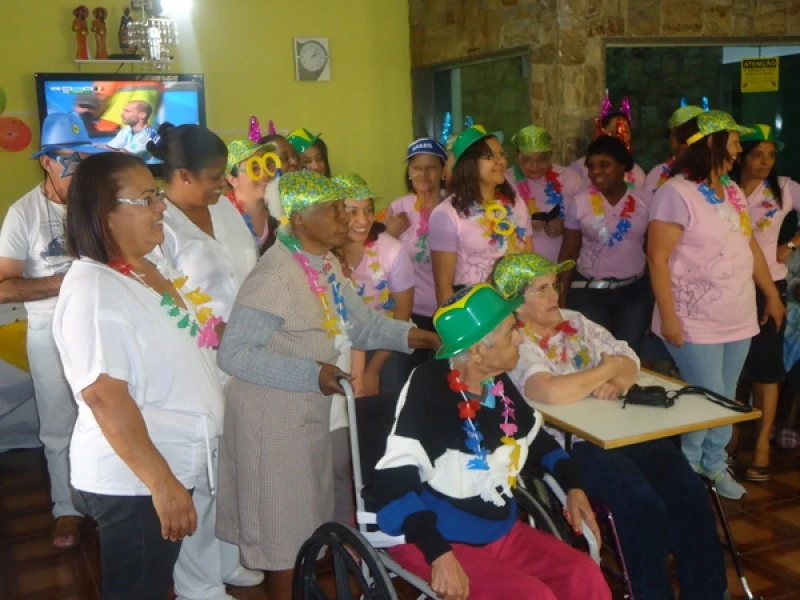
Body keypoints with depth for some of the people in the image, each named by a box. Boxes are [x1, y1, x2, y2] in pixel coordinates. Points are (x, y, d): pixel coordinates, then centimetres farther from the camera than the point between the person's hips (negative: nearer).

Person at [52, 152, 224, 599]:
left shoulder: (148, 269, 7)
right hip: (132, 482, -8)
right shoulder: (92, 288, -21)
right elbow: (104, 395, -27)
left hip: (173, 468, 9)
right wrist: (162, 483, -29)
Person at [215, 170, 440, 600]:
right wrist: (310, 373, -32)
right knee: (284, 514, 7)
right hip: (274, 413, -9)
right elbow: (232, 353, -28)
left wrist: (406, 335, -11)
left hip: (309, 408, 9)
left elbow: (357, 322, 5)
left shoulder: (326, 262, 3)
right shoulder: (275, 277, -27)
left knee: (307, 508, 23)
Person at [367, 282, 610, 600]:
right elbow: (394, 479, -25)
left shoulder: (497, 384, 3)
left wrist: (572, 486, 9)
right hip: (437, 538, -7)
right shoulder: (428, 388, -20)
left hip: (501, 532, 7)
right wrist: (439, 553, -31)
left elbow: (537, 438, 22)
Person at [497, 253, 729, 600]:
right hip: (570, 445, -6)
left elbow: (628, 359, 13)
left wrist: (617, 383, -12)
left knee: (690, 494, -11)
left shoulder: (576, 322, 15)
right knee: (643, 506, -25)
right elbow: (552, 392, -25)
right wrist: (607, 368, -9)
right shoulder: (515, 347, -8)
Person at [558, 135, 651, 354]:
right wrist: (562, 298, -4)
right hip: (590, 292, -1)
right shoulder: (579, 203, -5)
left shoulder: (642, 201, -1)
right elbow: (568, 253, -1)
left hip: (635, 291, 2)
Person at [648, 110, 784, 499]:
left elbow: (751, 247, 18)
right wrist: (668, 317, -20)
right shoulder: (677, 192, -15)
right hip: (697, 322, -7)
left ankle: (714, 466, 30)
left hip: (738, 318, 7)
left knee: (727, 400, 13)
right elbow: (657, 259, -18)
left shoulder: (732, 191, 10)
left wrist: (772, 294, 20)